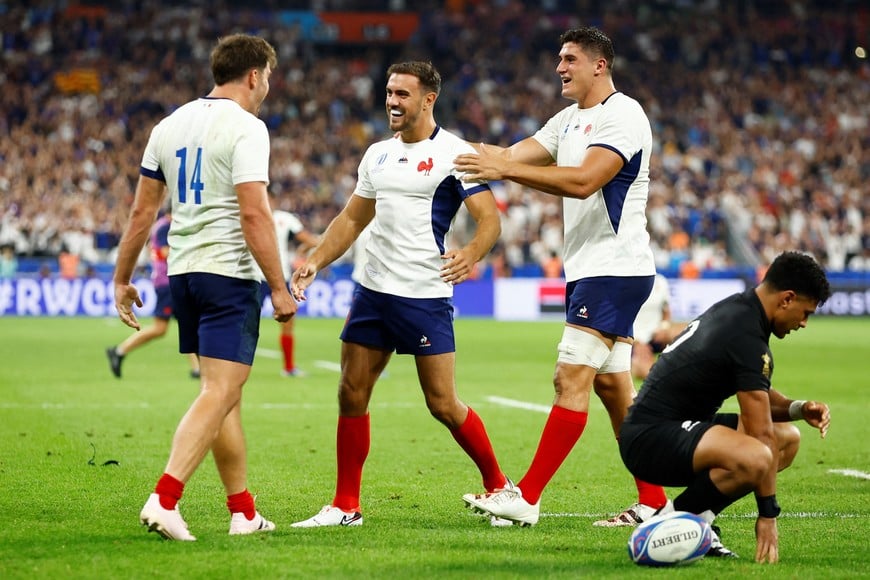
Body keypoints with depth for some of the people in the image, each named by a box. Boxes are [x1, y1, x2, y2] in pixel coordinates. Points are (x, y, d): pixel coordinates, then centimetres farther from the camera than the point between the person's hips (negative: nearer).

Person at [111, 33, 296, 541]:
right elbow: (254, 214, -18)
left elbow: (142, 211, 14)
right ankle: (164, 500, -19)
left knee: (225, 394, 14)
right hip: (230, 272, -8)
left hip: (183, 272, 8)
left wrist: (123, 280, 20)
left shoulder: (172, 125, 12)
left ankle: (244, 512, 18)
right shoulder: (245, 128, -10)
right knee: (220, 395, -8)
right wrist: (280, 288, -15)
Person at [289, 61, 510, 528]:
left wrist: (470, 254, -33)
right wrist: (315, 262, 9)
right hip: (372, 290, 6)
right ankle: (345, 506, 11)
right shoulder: (378, 154, 13)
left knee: (443, 404, -5)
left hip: (425, 294, -6)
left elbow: (489, 218, -13)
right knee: (351, 393, 3)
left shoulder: (454, 153, -8)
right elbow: (352, 218, 21)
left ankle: (499, 486, 15)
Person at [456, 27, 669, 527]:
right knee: (613, 387, 9)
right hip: (589, 271, 10)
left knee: (572, 378, -12)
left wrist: (506, 169, -28)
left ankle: (527, 498, -14)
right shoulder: (569, 120, 17)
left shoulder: (622, 115, -12)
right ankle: (653, 501, 14)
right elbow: (515, 155, 9)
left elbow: (584, 181, -25)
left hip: (615, 268, -10)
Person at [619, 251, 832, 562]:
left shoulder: (736, 308, 10)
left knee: (788, 440, 15)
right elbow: (762, 435, -18)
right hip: (650, 439, -11)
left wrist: (797, 409, 2)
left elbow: (757, 396, 23)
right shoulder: (747, 338, -19)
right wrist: (768, 516, -15)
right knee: (753, 458, -35)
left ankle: (697, 517, 7)